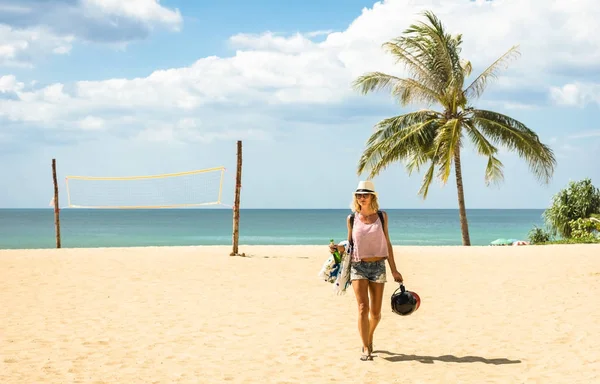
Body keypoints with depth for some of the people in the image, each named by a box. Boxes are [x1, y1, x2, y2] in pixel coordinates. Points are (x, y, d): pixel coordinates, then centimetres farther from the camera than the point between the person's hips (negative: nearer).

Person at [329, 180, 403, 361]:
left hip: (378, 266, 1)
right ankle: (366, 349, -9)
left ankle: (369, 339, 32)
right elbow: (350, 244, 13)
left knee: (375, 312, 5)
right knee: (363, 308, -14)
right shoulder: (352, 219, 4)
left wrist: (394, 270, 7)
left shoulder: (381, 216, 5)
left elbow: (387, 244, 8)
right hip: (358, 266, -1)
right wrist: (338, 248, -9)